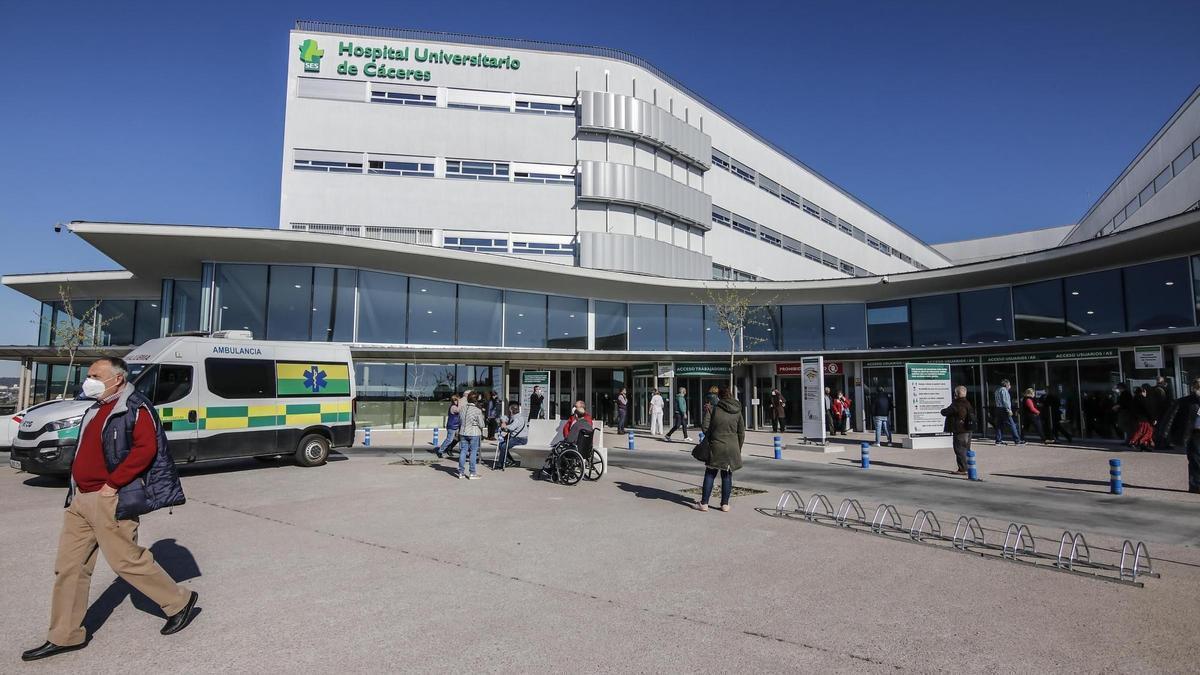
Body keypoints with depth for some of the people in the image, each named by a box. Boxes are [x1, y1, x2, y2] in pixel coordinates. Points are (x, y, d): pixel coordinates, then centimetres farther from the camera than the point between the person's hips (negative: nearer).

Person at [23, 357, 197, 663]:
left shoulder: (135, 408, -14)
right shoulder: (98, 408, 16)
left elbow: (146, 449, -25)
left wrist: (112, 483, -22)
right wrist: (76, 488, 14)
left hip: (111, 500, -10)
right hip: (80, 499, 10)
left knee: (126, 560, -3)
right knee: (68, 566, 11)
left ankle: (180, 602, 12)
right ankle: (65, 636, 22)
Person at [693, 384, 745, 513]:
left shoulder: (715, 410, -8)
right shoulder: (738, 412, 3)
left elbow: (707, 429, -5)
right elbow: (741, 433, 8)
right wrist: (738, 449, 17)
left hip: (716, 447, -2)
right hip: (732, 448, 3)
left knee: (710, 474, 6)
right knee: (727, 476, 11)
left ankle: (704, 503, 8)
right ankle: (725, 504, 14)